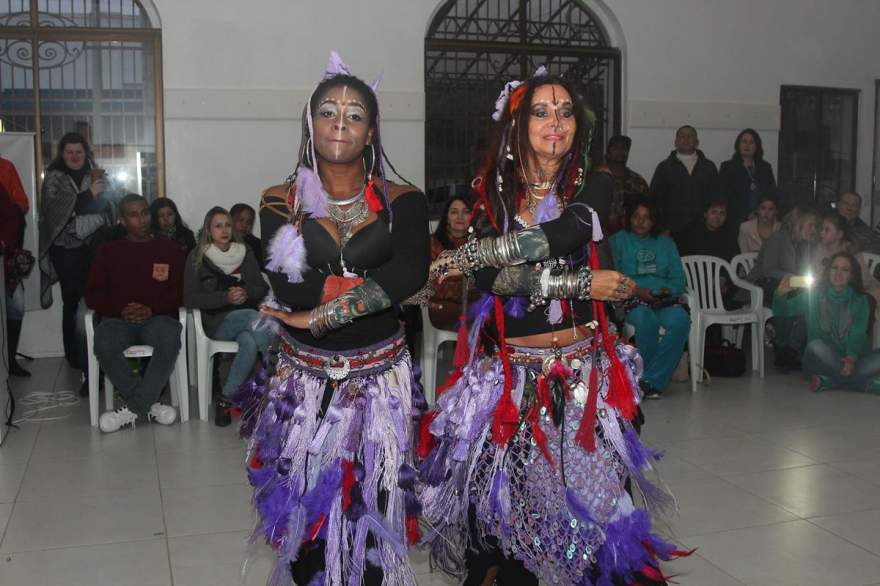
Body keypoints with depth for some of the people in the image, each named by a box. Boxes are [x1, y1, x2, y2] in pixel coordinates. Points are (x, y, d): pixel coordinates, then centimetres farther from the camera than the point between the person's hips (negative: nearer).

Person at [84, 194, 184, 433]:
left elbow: (180, 290, 5)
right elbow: (93, 294, 9)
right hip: (119, 319, 1)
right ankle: (150, 405, -22)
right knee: (104, 342, -34)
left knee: (170, 338, -37)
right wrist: (120, 310, -11)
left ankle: (133, 409, -26)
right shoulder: (108, 251, 16)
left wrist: (152, 309, -12)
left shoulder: (170, 249, 14)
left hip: (157, 317, -1)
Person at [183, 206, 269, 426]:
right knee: (258, 319, -35)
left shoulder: (245, 253, 12)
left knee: (249, 343, -34)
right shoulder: (197, 257, 3)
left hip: (246, 318, 3)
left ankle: (226, 400, -21)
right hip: (217, 322, -3)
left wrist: (246, 293, -11)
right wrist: (225, 297, -17)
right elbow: (190, 299, -4)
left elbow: (263, 288, 12)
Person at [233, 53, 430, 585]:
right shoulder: (281, 203, -1)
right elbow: (289, 289, -16)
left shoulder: (403, 202, -2)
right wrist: (376, 282, -15)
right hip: (303, 378, 1)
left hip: (379, 377, 0)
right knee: (305, 505, 5)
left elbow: (411, 273, -20)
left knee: (372, 504, 5)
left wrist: (324, 312, -22)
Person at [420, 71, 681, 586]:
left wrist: (469, 256, -13)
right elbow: (491, 280, -10)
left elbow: (560, 236, -19)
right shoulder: (494, 192, 4)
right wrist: (580, 283, -16)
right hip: (511, 372, 1)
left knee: (586, 490, 1)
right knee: (503, 491, 3)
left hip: (581, 370, 0)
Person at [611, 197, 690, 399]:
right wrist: (635, 291, -17)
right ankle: (652, 382, -21)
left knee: (680, 319, -32)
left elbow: (678, 277, 13)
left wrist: (668, 290, -9)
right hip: (631, 301, -3)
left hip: (665, 301, 3)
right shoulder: (618, 241, 13)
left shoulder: (666, 243, 24)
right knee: (646, 320, -37)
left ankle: (650, 380, -26)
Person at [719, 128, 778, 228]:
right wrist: (746, 215, -9)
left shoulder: (765, 168, 18)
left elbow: (773, 195, 15)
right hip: (737, 221, -2)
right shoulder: (727, 168, 7)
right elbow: (725, 197, -1)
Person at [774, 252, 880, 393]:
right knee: (815, 346, -34)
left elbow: (858, 334, -7)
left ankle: (829, 380, -31)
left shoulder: (860, 301, 8)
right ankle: (868, 384, -29)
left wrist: (851, 359, -28)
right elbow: (782, 311, -2)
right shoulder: (813, 295, 7)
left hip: (852, 359, 1)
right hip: (823, 360, -1)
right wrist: (780, 294, -26)